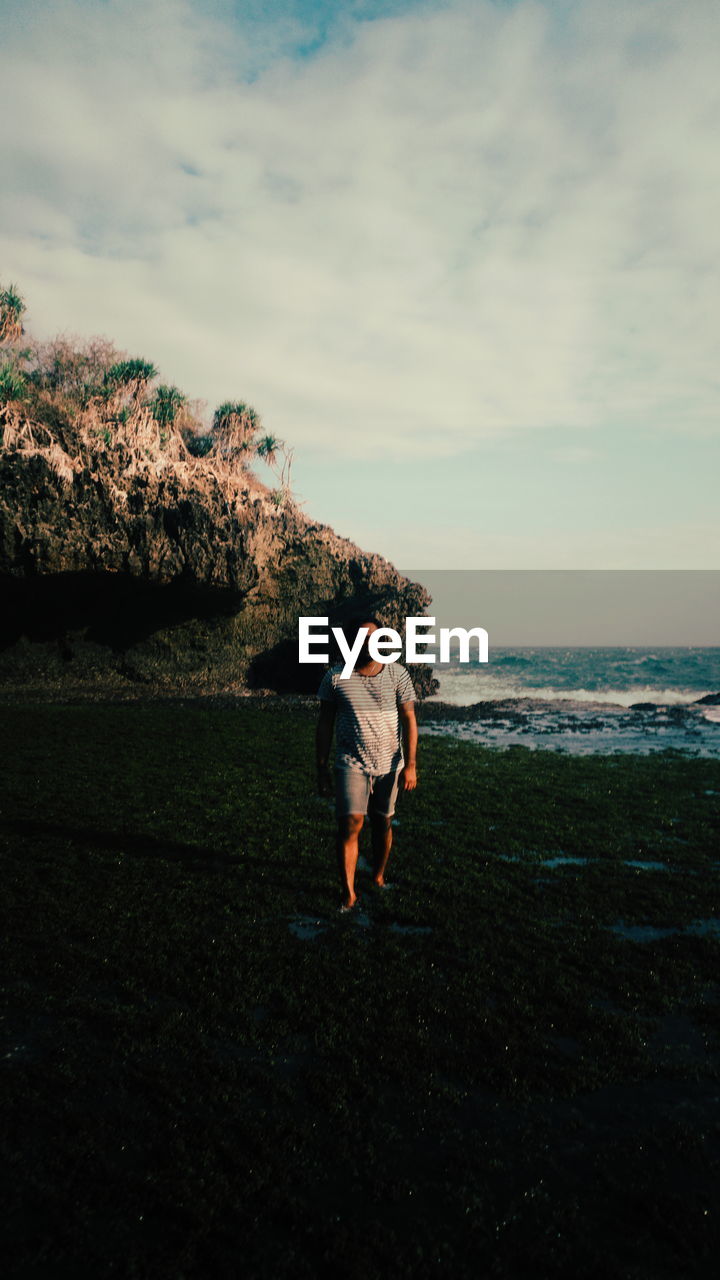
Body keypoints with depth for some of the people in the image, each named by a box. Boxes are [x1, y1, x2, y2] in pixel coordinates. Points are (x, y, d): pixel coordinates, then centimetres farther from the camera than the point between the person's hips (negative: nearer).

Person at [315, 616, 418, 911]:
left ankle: (378, 876, 35)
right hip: (351, 764, -1)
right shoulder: (335, 677, -6)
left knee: (383, 824, 12)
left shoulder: (397, 674, -4)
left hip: (389, 764, 2)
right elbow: (325, 724, 0)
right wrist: (322, 769, 0)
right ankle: (348, 893, -1)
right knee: (350, 825, -11)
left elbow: (409, 720, -2)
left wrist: (410, 765, -7)